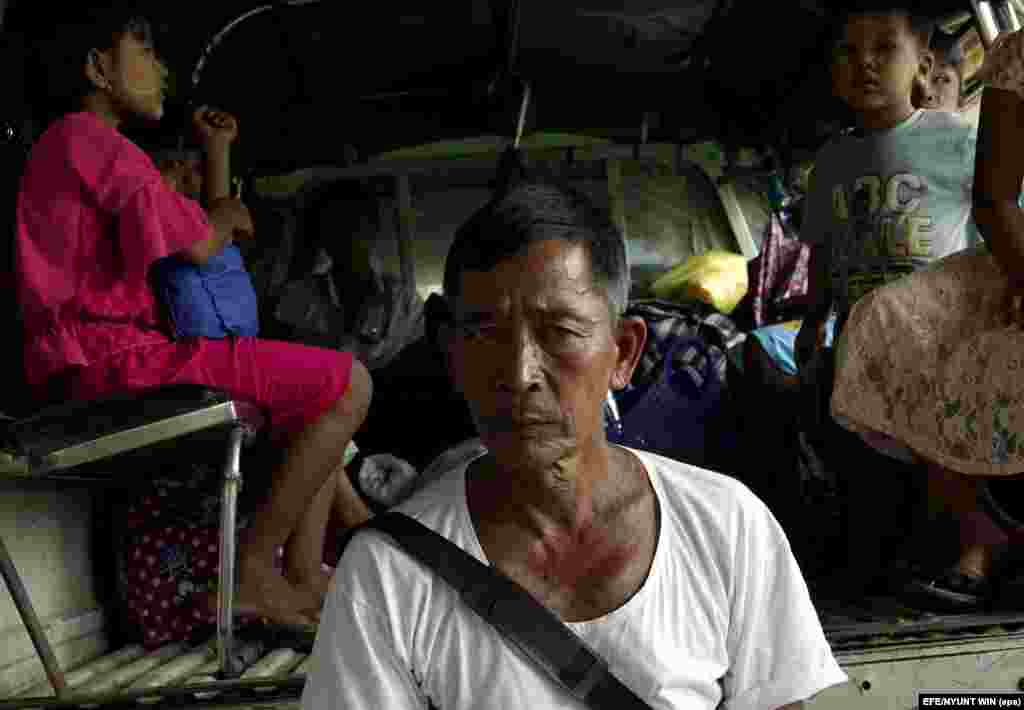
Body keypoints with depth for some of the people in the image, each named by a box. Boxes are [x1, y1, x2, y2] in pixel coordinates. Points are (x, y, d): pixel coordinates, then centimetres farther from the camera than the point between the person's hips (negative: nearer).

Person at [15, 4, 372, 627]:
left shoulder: (83, 148, 28)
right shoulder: (89, 137, -6)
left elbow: (217, 245, 28)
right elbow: (198, 245, -17)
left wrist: (217, 152, 24)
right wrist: (227, 215, 4)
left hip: (102, 363, 11)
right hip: (120, 357, -11)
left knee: (321, 383, 22)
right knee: (348, 382, -13)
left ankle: (308, 570, 11)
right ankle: (251, 570, -10)